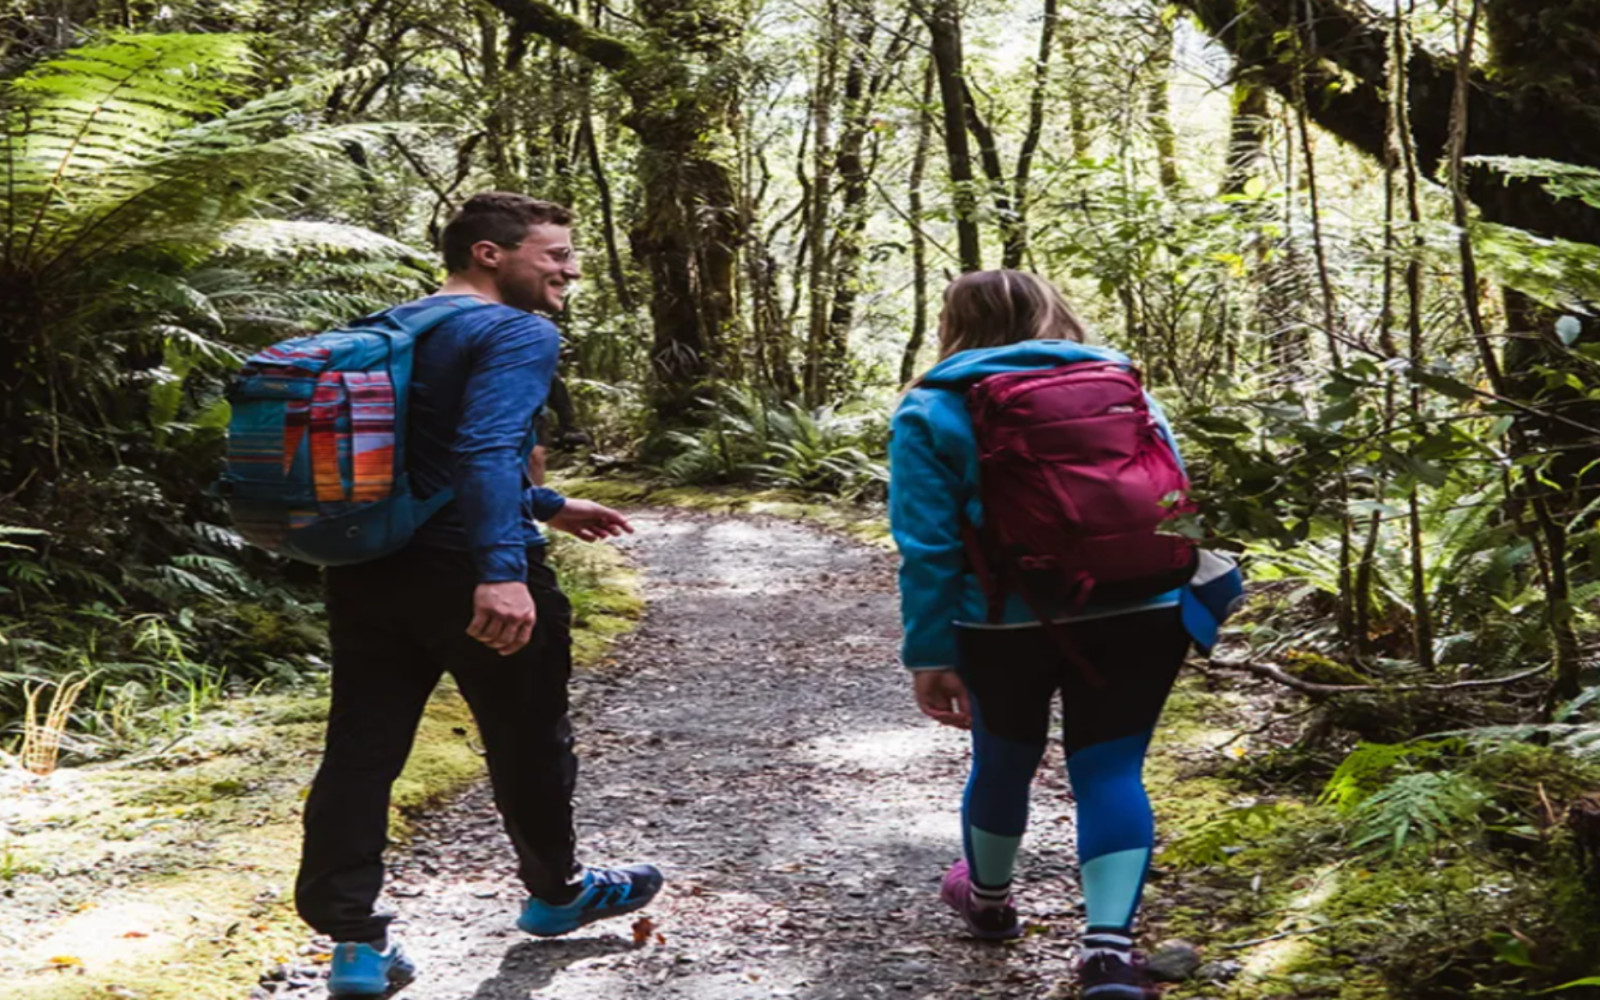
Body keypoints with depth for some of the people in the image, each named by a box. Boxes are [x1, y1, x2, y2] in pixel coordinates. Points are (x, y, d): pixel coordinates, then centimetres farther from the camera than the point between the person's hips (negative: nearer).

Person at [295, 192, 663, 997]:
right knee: (527, 741, 14)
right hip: (467, 571, -7)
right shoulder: (518, 333, -11)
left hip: (366, 567, 7)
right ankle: (557, 892, 33)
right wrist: (503, 567, -36)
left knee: (360, 748, 5)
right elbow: (487, 448, -27)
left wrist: (545, 508, 32)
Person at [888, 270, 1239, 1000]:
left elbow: (928, 547, -6)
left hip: (1006, 624, -1)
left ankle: (988, 899, 43)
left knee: (1004, 759, 19)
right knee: (1109, 771, 3)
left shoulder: (933, 410, 1)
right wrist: (1191, 606, 22)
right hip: (1138, 614, 1)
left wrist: (929, 654, -4)